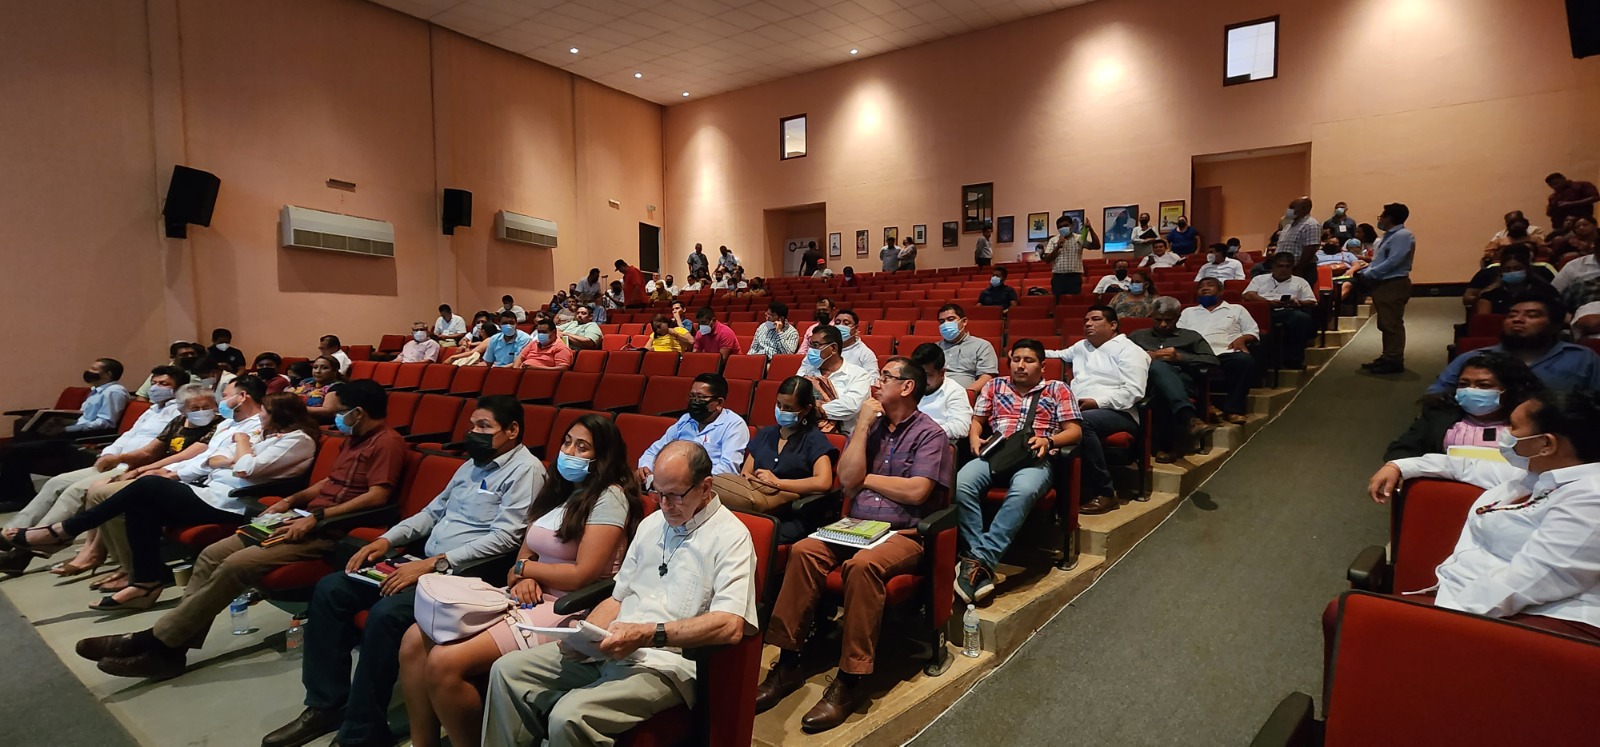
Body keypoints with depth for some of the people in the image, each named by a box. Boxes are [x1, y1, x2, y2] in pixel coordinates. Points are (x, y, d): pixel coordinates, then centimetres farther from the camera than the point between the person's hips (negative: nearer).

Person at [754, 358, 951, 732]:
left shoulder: (929, 434, 0)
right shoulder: (869, 425, 16)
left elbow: (916, 491, -14)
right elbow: (847, 479, 1)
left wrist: (864, 477, -2)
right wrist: (863, 425, -2)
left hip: (902, 534, -5)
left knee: (862, 565, -35)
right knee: (803, 551, -23)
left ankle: (850, 680, -26)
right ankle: (789, 661, -16)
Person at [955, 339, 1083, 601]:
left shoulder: (1058, 389, 19)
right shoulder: (995, 386, 26)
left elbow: (1075, 431, 11)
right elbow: (976, 420, 24)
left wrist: (1048, 440, -10)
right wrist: (974, 437, 0)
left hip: (1035, 458, -2)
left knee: (1023, 492, -40)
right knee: (961, 485, -32)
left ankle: (980, 559, -39)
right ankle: (981, 565, -32)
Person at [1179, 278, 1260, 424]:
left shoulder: (1236, 309, 30)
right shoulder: (1188, 312, 33)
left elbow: (1253, 332, 20)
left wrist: (1242, 338, -2)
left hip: (1226, 353, 0)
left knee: (1245, 361, -35)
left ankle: (1232, 409, -30)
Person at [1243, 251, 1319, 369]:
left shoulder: (1300, 282, 28)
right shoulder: (1260, 279, 26)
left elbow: (1312, 302, 17)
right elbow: (1248, 295, 7)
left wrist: (1298, 303, -7)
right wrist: (1269, 302, -10)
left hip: (1288, 312, 1)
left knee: (1303, 318, -35)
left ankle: (1293, 359, -26)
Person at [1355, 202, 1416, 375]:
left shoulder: (1403, 236, -13)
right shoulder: (1389, 236, 18)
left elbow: (1392, 262, -22)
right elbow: (1378, 262, 18)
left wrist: (1368, 275, -17)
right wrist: (1364, 272, 2)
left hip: (1394, 286, -10)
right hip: (1383, 285, 10)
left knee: (1392, 324, -7)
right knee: (1385, 324, 14)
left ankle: (1394, 361, -4)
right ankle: (1387, 357, 21)